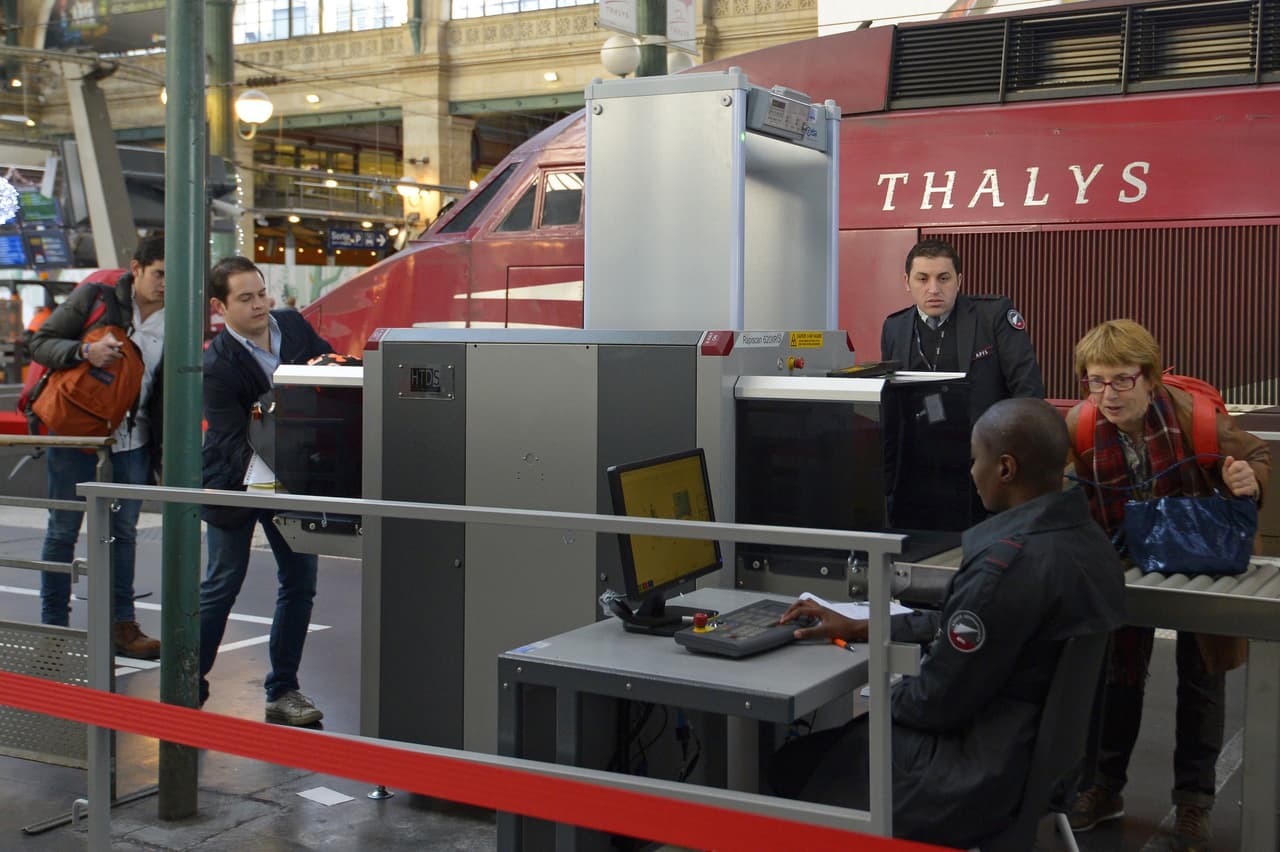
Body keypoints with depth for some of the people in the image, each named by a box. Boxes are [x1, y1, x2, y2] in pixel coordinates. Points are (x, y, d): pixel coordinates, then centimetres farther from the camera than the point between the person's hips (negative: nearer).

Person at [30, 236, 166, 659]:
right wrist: (84, 351, -25)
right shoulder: (94, 298, -8)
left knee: (124, 531, 8)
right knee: (63, 530, 4)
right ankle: (54, 625, 14)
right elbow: (40, 342, -6)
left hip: (131, 439, 4)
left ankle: (121, 625, 16)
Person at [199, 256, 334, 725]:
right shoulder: (217, 366, -22)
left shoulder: (294, 325, -6)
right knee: (221, 585, 3)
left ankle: (282, 691, 16)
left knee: (300, 581, 5)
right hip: (234, 481, -5)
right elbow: (236, 443, -24)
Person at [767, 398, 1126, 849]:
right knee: (831, 742, 21)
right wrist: (860, 629, 15)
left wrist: (879, 699, 0)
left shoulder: (1007, 561, -28)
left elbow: (938, 702, -21)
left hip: (986, 774, -9)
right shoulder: (1087, 538, 2)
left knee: (793, 765, 7)